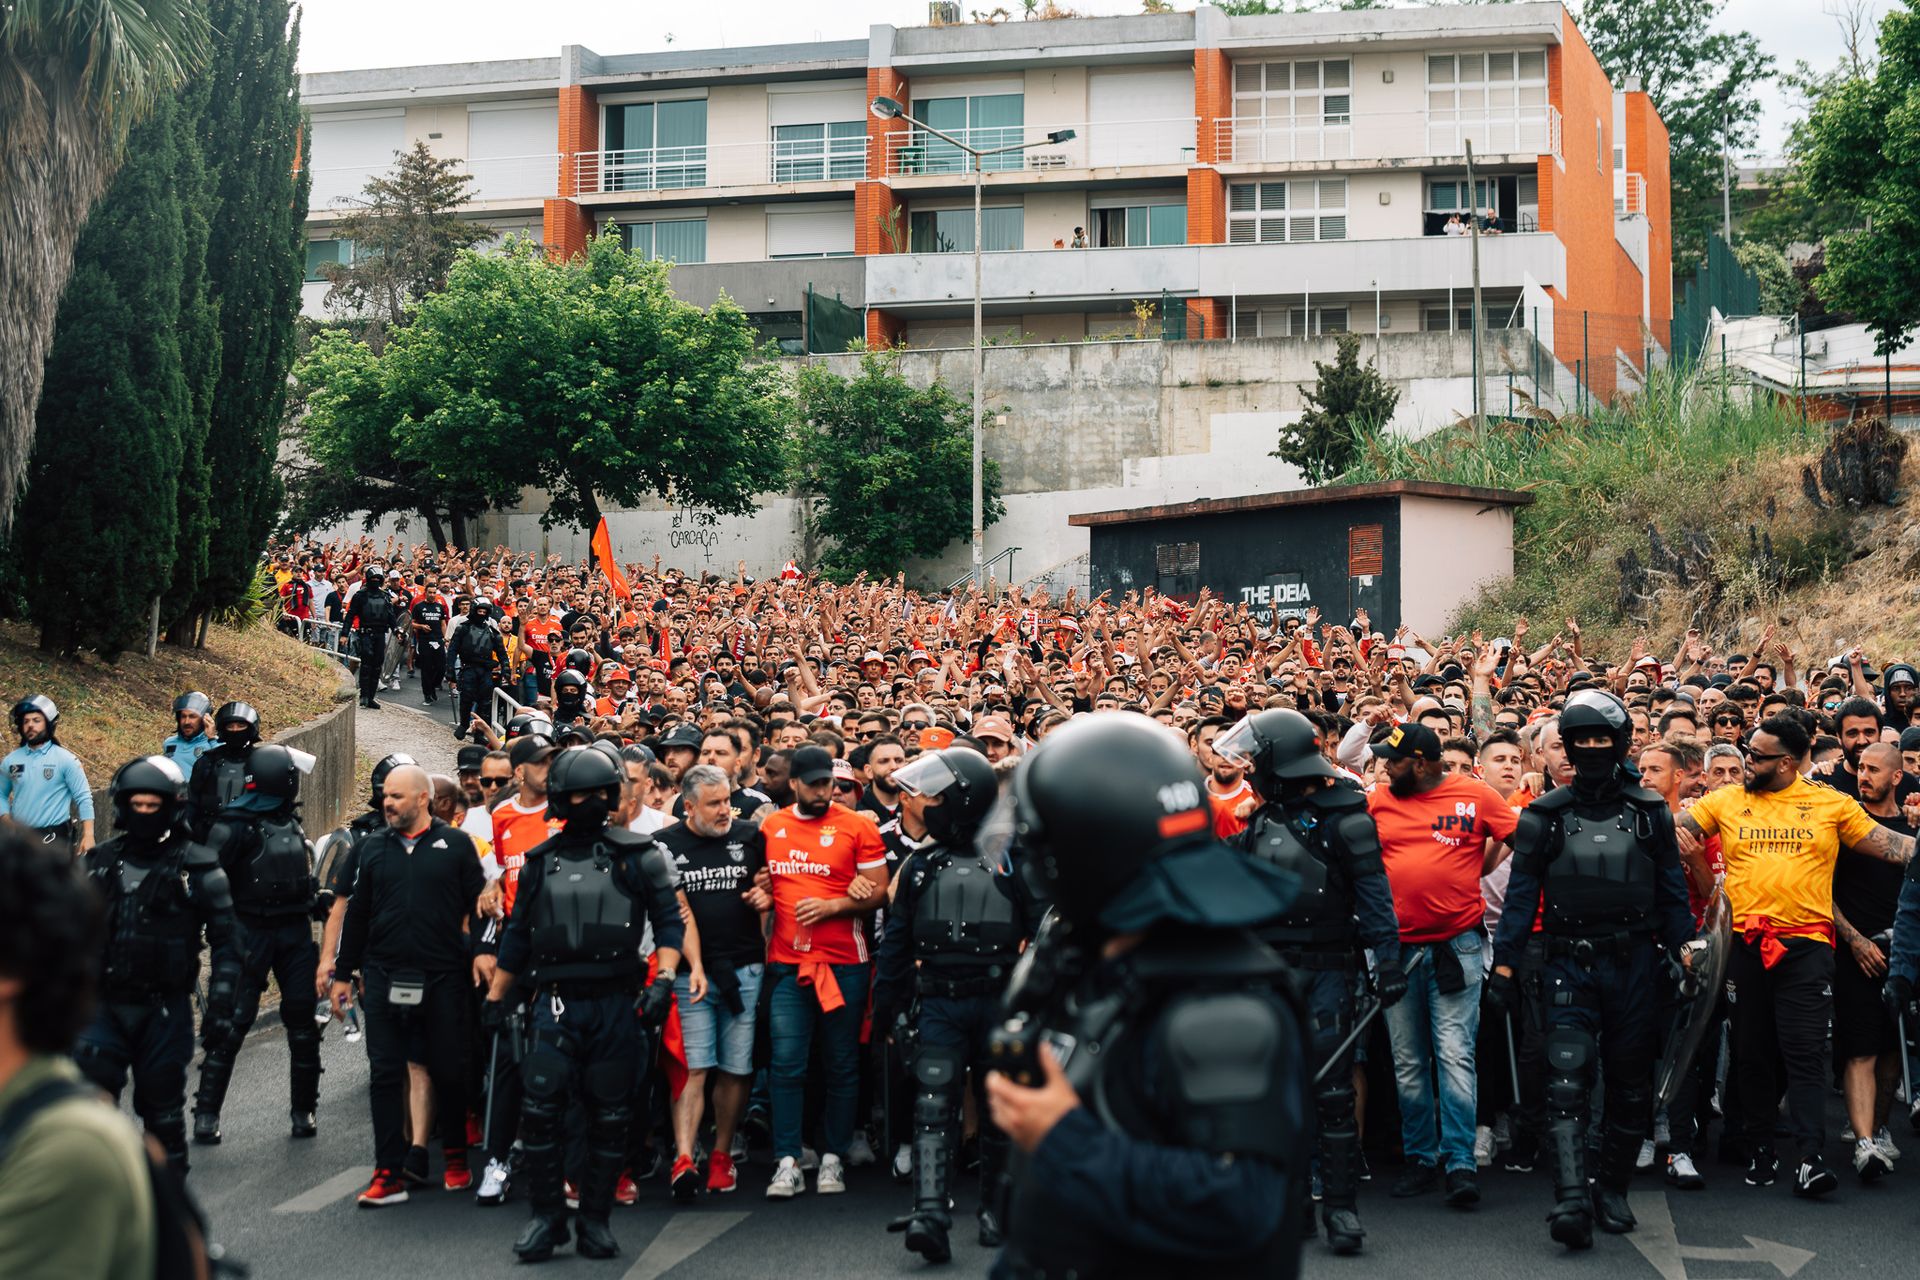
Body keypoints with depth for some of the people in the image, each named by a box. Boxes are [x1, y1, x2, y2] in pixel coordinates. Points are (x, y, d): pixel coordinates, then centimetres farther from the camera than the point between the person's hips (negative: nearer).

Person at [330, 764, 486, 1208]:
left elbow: (479, 901, 4)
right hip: (384, 979, 2)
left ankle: (455, 1158, 25)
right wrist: (343, 974, 14)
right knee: (385, 1075, 1)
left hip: (443, 979, -2)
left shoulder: (455, 844, 2)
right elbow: (356, 914, 15)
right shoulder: (373, 847, 10)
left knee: (449, 1072, 6)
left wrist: (483, 949, -10)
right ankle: (389, 1175, 5)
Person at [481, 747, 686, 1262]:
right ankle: (547, 1216, 6)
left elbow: (669, 920, 1)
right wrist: (495, 997, 20)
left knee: (610, 1117, 3)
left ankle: (596, 1218, 14)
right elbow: (517, 935, 19)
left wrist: (664, 979, -12)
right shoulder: (541, 861, 12)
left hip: (615, 1003, -1)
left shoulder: (638, 855, 3)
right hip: (556, 1002, 2)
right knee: (540, 1110, -7)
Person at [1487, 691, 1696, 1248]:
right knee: (1567, 1081, -14)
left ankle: (1611, 1189, 22)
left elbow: (1672, 890, 11)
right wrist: (1504, 963, -2)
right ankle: (1571, 1198, -21)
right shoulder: (1546, 816, 4)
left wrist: (1685, 951, 4)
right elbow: (1521, 893, 4)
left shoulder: (1650, 812, 8)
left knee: (1630, 1085, 8)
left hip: (1634, 965, 2)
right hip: (1569, 963, -2)